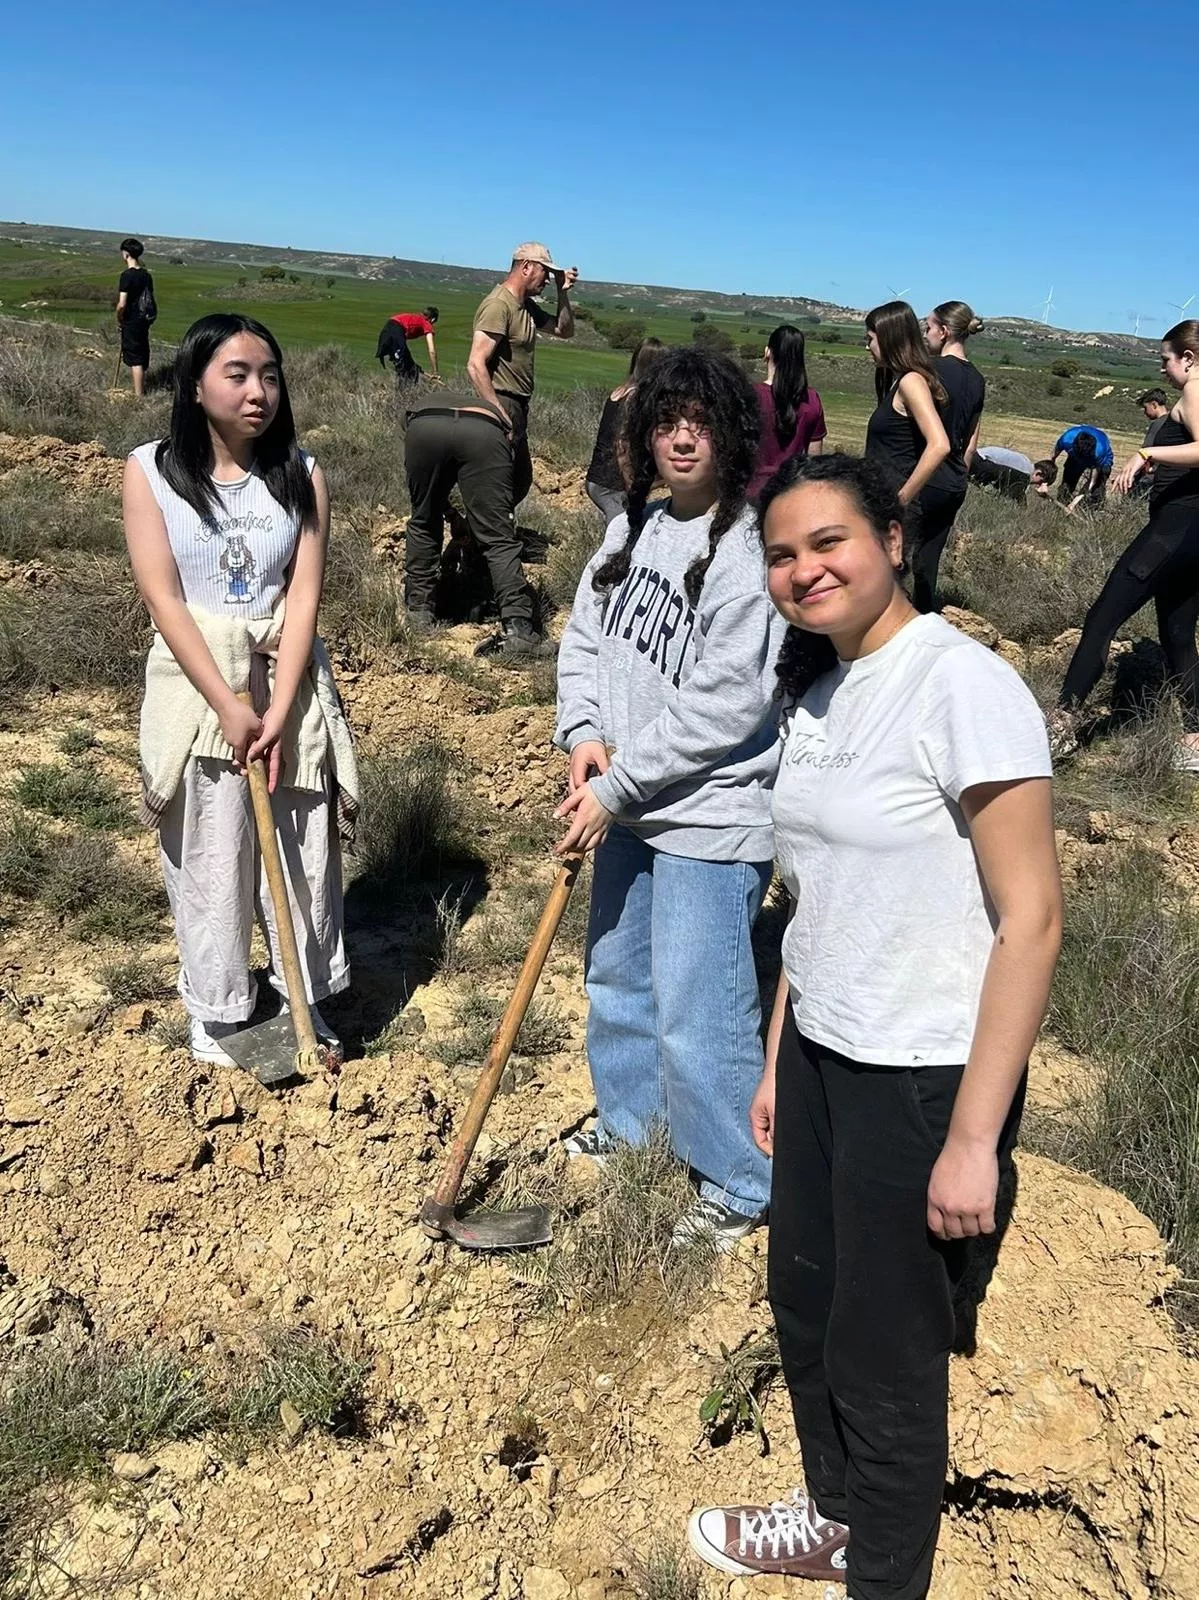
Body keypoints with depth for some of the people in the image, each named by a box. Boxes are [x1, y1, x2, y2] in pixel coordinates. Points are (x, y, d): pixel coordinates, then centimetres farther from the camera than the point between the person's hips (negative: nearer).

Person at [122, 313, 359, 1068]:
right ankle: (218, 1011, 28)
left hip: (288, 678, 2)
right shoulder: (151, 471, -7)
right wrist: (229, 707, -18)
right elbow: (164, 601, -12)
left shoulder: (302, 474, -3)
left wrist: (279, 712, -17)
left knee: (302, 851, 9)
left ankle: (307, 1001, 28)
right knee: (208, 857, 9)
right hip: (195, 686, -1)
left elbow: (303, 598, -8)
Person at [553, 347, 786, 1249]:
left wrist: (616, 786, -17)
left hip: (711, 822, -9)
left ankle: (741, 1185, 21)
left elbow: (723, 706, -23)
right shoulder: (634, 527, 6)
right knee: (617, 974, 24)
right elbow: (585, 636, 10)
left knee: (697, 1013, -2)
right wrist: (583, 733, -8)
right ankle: (628, 1123, 47)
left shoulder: (747, 551, -19)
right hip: (632, 807, 9)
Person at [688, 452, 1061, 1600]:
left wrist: (973, 1138, -20)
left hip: (925, 1080, -8)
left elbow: (1030, 917, -20)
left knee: (883, 1354, 10)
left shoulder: (963, 685, -19)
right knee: (804, 1300, 23)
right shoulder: (815, 694, 6)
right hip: (820, 1054, 8)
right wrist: (777, 1061, 15)